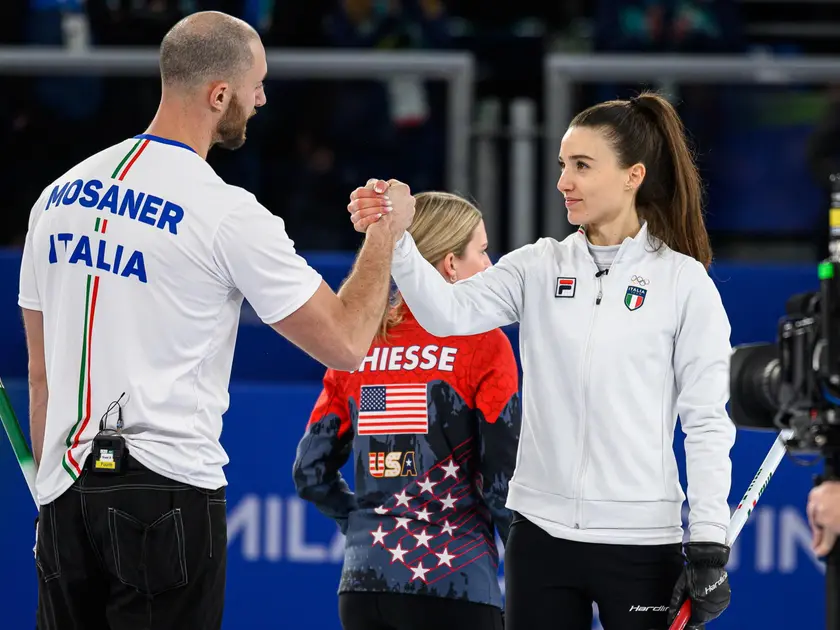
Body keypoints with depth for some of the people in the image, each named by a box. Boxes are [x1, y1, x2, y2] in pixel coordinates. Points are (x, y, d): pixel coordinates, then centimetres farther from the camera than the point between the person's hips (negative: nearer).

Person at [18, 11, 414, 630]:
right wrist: (387, 231, 11)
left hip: (65, 489, 6)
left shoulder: (60, 195, 9)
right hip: (166, 491, -6)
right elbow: (345, 343, -3)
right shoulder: (229, 214, -10)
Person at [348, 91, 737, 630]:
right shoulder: (541, 267, 6)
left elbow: (707, 421, -3)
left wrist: (709, 546, -8)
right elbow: (449, 312, -8)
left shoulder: (684, 282, -3)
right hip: (541, 534, 3)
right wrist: (394, 239, -25)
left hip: (641, 544, -3)